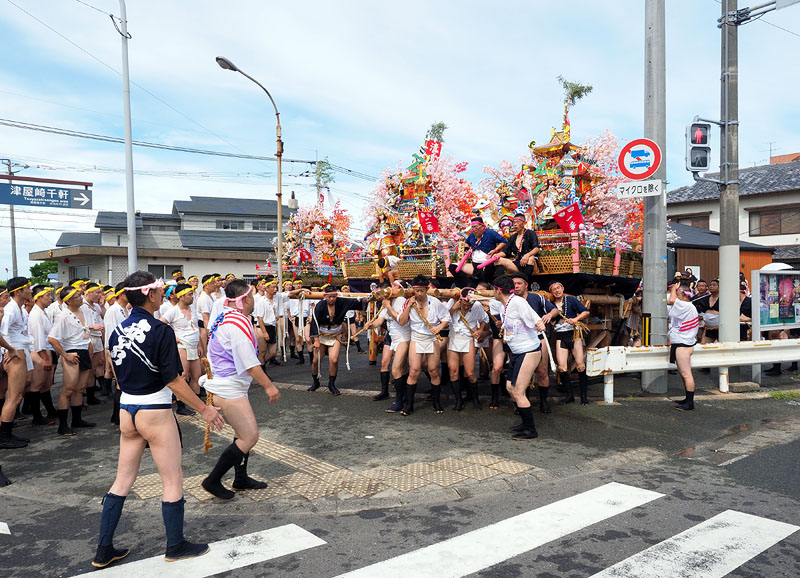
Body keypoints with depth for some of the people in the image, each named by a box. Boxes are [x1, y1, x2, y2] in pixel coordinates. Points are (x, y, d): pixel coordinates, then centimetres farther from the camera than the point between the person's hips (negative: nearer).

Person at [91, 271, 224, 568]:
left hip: (126, 410, 7)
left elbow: (118, 375, 13)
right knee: (173, 481, 8)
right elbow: (173, 380, -18)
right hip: (155, 412, -7)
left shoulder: (118, 331, 3)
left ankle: (104, 550, 25)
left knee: (122, 480, 17)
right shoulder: (160, 330, -18)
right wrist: (204, 409, -10)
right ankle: (175, 546, 21)